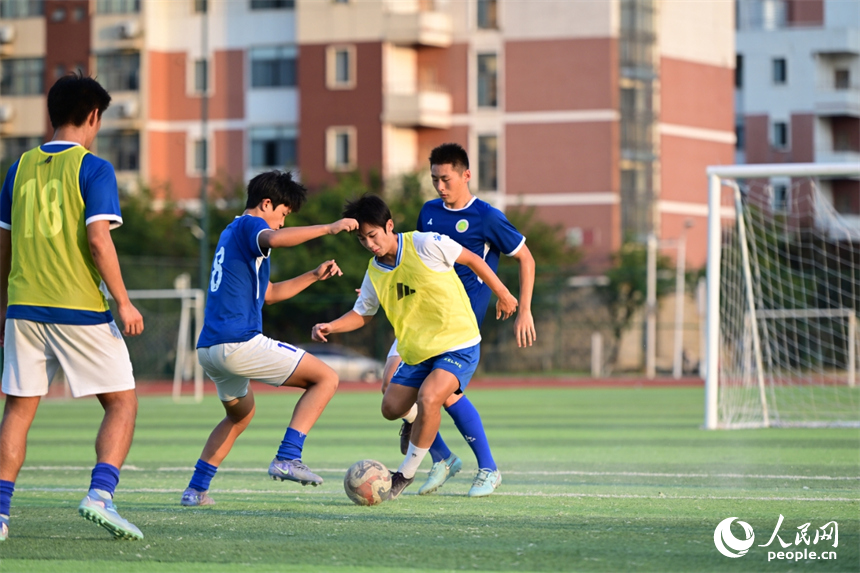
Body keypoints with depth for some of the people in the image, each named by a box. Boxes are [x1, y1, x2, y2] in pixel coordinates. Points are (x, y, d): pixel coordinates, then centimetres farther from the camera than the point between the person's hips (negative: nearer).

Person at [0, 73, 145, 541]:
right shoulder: (92, 169, -6)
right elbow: (98, 241, -16)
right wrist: (123, 303, -10)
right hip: (80, 309, -5)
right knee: (122, 402, 5)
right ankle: (100, 494, -13)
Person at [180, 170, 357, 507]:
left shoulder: (231, 233, 27)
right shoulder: (249, 225, -2)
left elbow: (269, 293, 34)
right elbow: (275, 239, -29)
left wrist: (314, 276, 26)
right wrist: (329, 228, -24)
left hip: (208, 349, 10)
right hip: (239, 342, -10)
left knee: (240, 415, 32)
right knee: (326, 378, -4)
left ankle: (196, 489, 23)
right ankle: (287, 459, -16)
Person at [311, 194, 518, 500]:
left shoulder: (426, 245, -17)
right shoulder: (375, 272, 0)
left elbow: (472, 259, -5)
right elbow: (362, 314, 12)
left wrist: (502, 294, 3)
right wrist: (330, 326, -7)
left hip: (459, 343, -7)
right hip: (418, 350, 7)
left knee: (428, 398, -26)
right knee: (391, 408, 3)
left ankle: (406, 473, -11)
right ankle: (416, 420, 41)